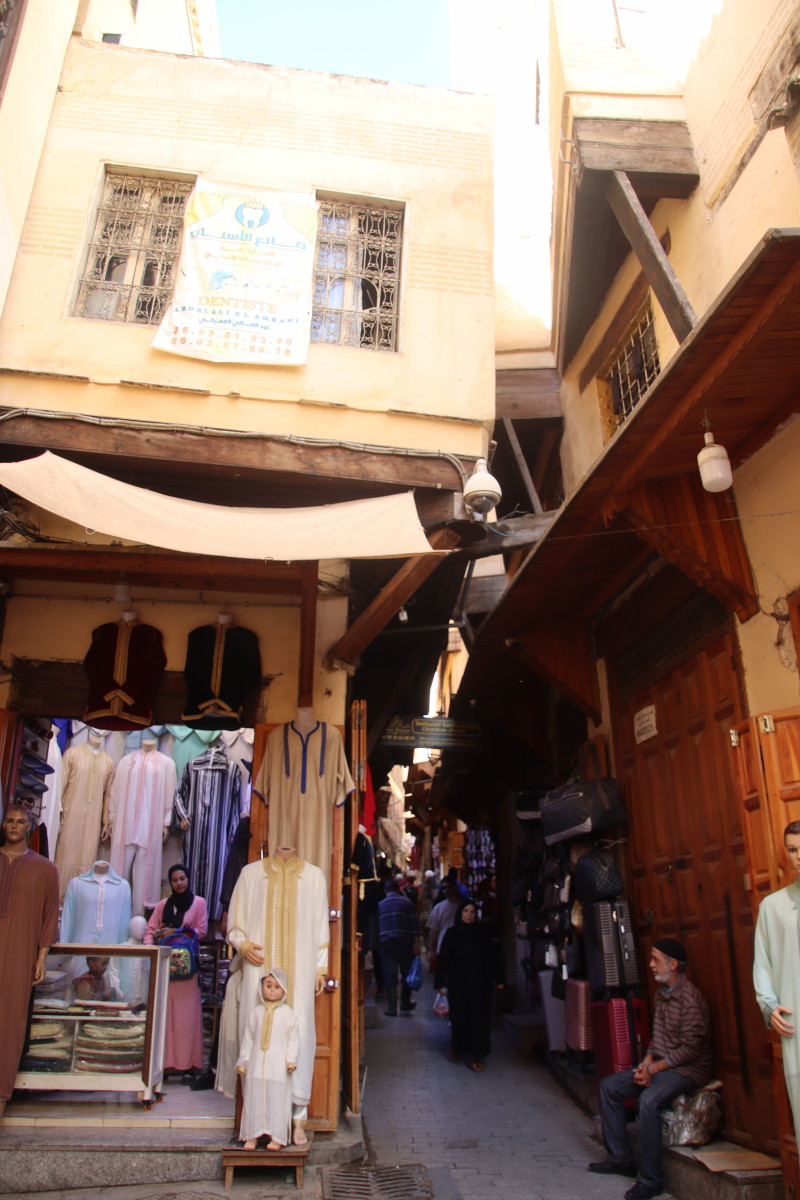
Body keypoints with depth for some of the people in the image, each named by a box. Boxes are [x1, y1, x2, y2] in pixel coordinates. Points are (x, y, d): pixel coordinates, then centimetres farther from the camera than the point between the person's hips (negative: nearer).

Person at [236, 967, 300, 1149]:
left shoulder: (287, 1013, 0)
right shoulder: (257, 1012, 8)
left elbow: (293, 1038, 0)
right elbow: (248, 1037, 11)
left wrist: (291, 1060, -8)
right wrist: (243, 1060, 9)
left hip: (279, 1066, -3)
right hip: (257, 1064, 3)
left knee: (277, 1098, -1)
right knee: (254, 1098, 5)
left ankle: (277, 1137, 10)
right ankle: (252, 1136, 18)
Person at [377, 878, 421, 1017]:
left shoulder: (379, 905, 9)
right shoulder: (406, 903, 4)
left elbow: (376, 926, 10)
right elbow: (414, 924, -3)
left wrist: (378, 942, 18)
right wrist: (416, 942, -3)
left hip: (385, 942, 1)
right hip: (404, 942, -1)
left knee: (389, 975, 3)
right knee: (407, 973, 14)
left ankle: (391, 1007, -1)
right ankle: (405, 1003, 23)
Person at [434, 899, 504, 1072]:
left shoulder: (483, 933, 0)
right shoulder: (451, 933, -3)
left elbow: (493, 957, 3)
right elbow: (443, 959, -3)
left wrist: (498, 979, 0)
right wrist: (440, 983, -5)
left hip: (480, 984, 1)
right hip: (458, 984, -1)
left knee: (479, 1018, -1)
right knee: (459, 1018, 7)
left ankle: (475, 1056, 9)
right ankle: (457, 1047, 32)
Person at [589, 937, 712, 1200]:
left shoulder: (690, 998, -20)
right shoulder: (661, 991, 9)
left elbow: (691, 1047, -22)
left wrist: (654, 1069, -19)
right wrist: (648, 1060, -1)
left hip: (687, 1069, -10)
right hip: (659, 1064, 10)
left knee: (649, 1099, -34)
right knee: (609, 1086, 2)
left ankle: (651, 1179, -20)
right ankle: (620, 1158, 10)